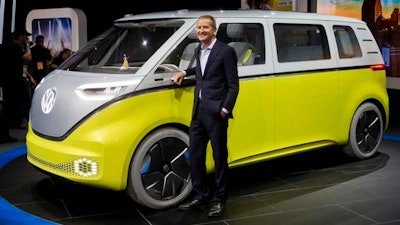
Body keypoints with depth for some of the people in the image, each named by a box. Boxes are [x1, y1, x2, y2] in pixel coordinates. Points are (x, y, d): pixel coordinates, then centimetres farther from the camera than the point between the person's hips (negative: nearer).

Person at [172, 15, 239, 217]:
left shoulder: (226, 51, -9)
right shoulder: (198, 50, 12)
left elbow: (233, 85, -9)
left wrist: (225, 110, -15)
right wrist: (185, 72, 20)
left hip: (216, 112, -7)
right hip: (198, 110, 7)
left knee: (219, 157, 4)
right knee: (195, 155, 12)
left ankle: (219, 200, 16)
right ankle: (201, 195, 26)